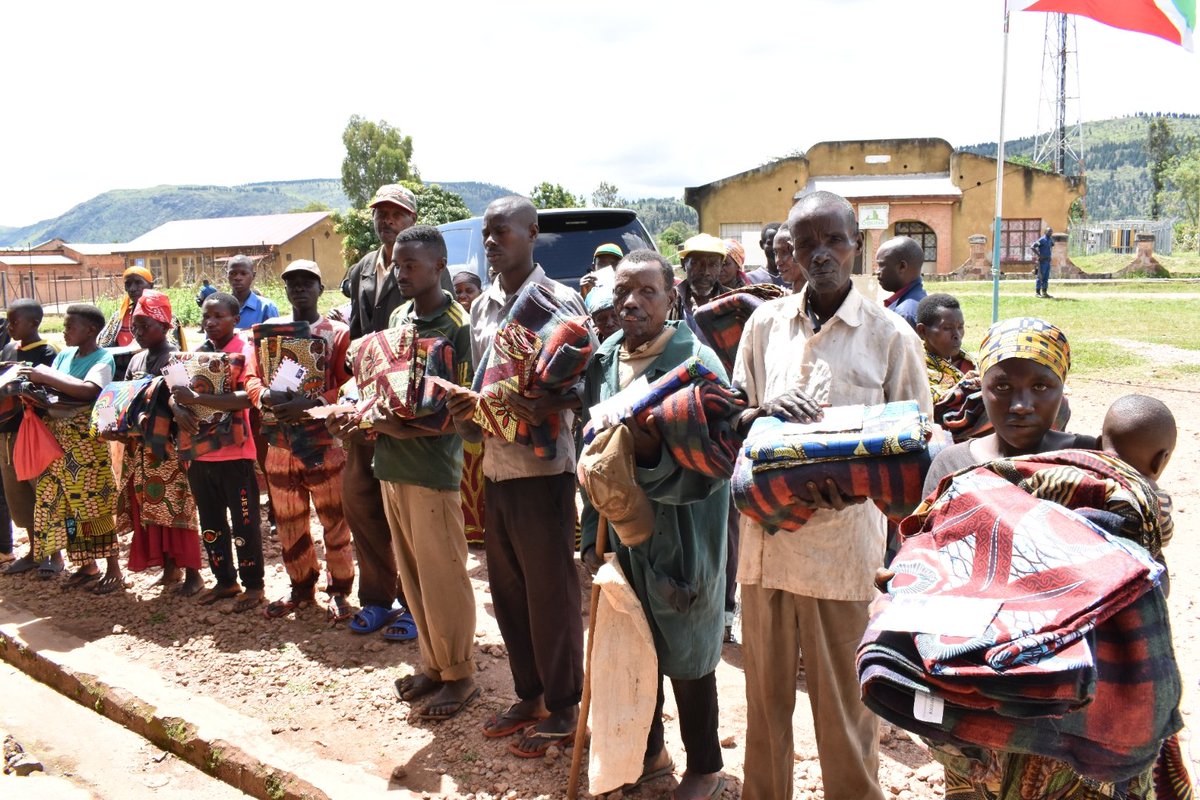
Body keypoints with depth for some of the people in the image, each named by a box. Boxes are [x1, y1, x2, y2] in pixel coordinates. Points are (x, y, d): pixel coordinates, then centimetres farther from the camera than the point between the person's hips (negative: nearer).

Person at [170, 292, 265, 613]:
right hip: (200, 452, 7)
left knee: (244, 523, 4)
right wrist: (177, 406, -15)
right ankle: (225, 580, 30)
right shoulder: (197, 353, 10)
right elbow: (175, 389, 8)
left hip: (235, 453, -7)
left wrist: (196, 398, -31)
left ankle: (253, 585, 17)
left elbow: (247, 397, -26)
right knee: (211, 524, 16)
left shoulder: (244, 351, -11)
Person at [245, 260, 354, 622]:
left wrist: (312, 402, -24)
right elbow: (251, 379, 6)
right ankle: (302, 589, 28)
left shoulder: (338, 332, 0)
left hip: (325, 441, -4)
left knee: (334, 520, 0)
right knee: (289, 523, 12)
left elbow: (349, 385, -9)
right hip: (280, 442, 4)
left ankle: (339, 591, 14)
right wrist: (267, 396, -17)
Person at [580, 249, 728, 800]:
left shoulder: (697, 362, -14)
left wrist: (654, 455, -34)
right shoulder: (603, 362, 3)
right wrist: (593, 536, 9)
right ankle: (649, 750, 42)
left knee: (686, 659, 9)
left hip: (680, 540, -5)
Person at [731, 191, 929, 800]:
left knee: (843, 700, 9)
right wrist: (764, 411, -13)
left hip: (844, 540, -3)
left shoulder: (891, 335, -2)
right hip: (766, 533, 3)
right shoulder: (765, 324, 6)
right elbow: (733, 420, 11)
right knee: (766, 690, 16)